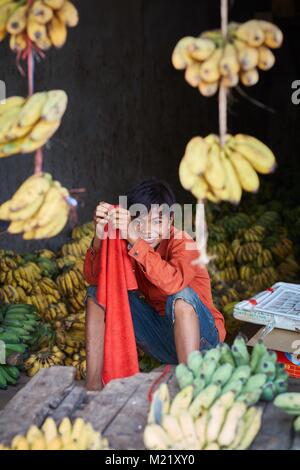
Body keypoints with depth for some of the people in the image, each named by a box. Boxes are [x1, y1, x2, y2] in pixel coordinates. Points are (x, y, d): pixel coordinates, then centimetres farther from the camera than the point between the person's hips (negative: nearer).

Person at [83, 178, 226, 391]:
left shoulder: (183, 243, -21)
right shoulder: (129, 242, -6)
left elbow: (173, 282, -42)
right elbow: (93, 277, -17)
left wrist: (136, 241, -47)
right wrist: (99, 237, -33)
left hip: (199, 337, -5)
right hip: (161, 336, 6)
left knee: (182, 296, -36)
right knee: (98, 292, -5)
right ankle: (93, 385, -6)